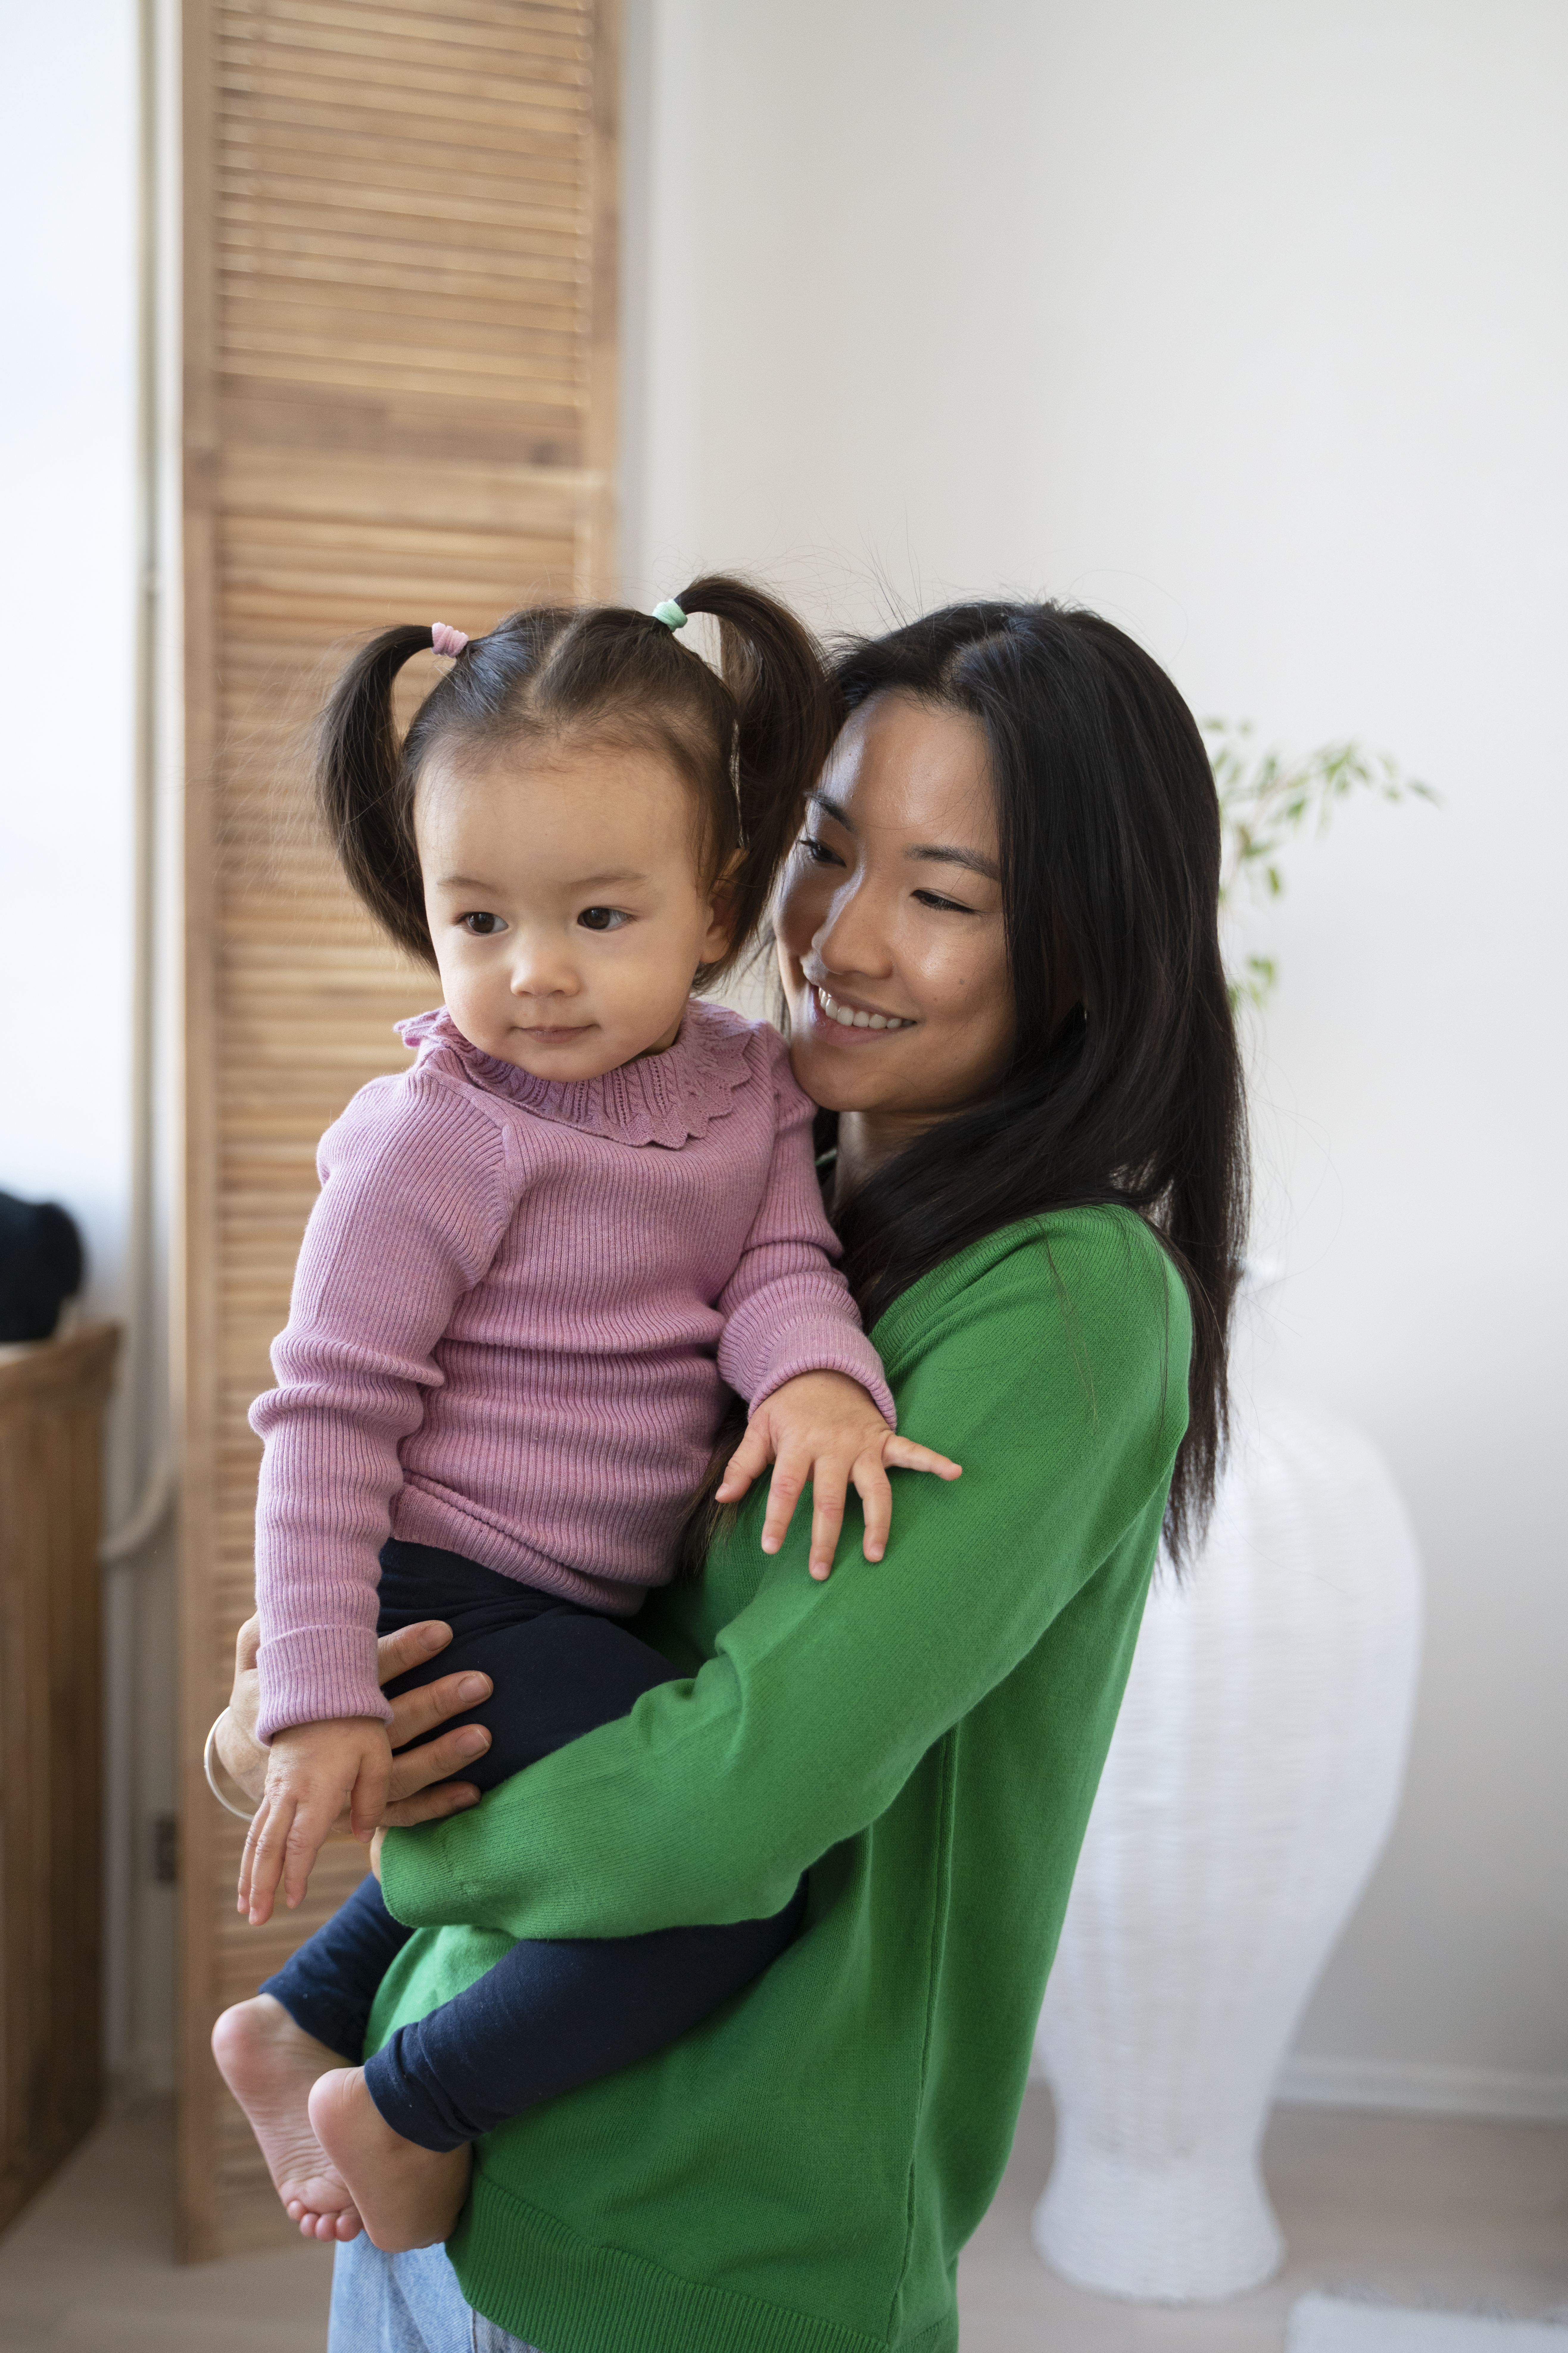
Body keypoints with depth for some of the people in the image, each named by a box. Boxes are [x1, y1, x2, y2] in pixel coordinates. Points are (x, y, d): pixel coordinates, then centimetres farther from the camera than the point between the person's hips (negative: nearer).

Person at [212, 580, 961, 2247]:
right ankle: (403, 2112, 3)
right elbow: (329, 1414, -16)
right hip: (459, 1606, -8)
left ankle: (299, 2021, 43)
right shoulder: (437, 1137, -18)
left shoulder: (746, 1081, 2)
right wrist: (321, 1699, -19)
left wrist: (815, 1372, -29)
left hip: (596, 1607, 8)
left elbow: (779, 1263, -4)